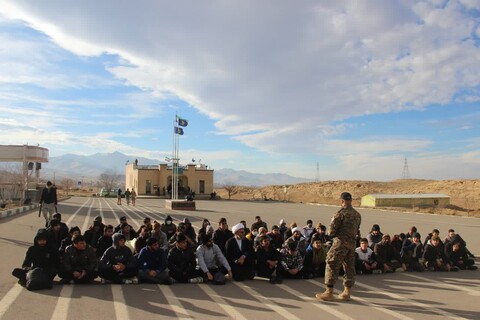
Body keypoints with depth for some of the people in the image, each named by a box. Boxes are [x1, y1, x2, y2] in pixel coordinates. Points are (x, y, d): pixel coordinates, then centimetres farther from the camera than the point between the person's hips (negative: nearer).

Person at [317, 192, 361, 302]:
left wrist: (331, 234, 8)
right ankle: (346, 292, 19)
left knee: (332, 266, -2)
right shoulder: (357, 214, 10)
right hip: (352, 243, 7)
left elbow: (332, 230, -12)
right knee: (349, 267, 13)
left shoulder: (341, 212, -12)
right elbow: (356, 230, 14)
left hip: (340, 243, -7)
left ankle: (329, 292, -1)